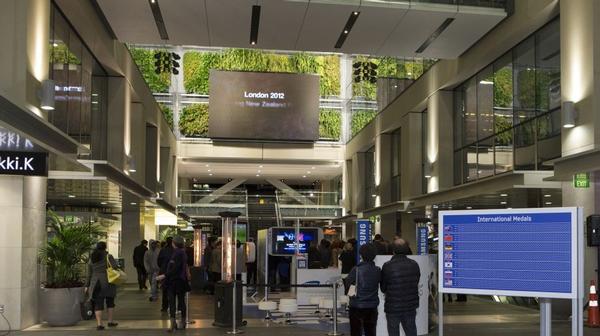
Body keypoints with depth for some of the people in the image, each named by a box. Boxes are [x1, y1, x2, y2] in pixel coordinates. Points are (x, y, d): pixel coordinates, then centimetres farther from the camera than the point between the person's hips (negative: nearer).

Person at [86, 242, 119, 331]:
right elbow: (115, 266, -17)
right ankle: (110, 321, 16)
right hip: (108, 282, -2)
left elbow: (89, 274, 6)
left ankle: (99, 324, -6)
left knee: (98, 304, 2)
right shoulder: (108, 256, -5)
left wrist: (87, 286, 10)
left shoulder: (91, 259, 7)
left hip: (95, 283, 3)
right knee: (110, 302, 12)